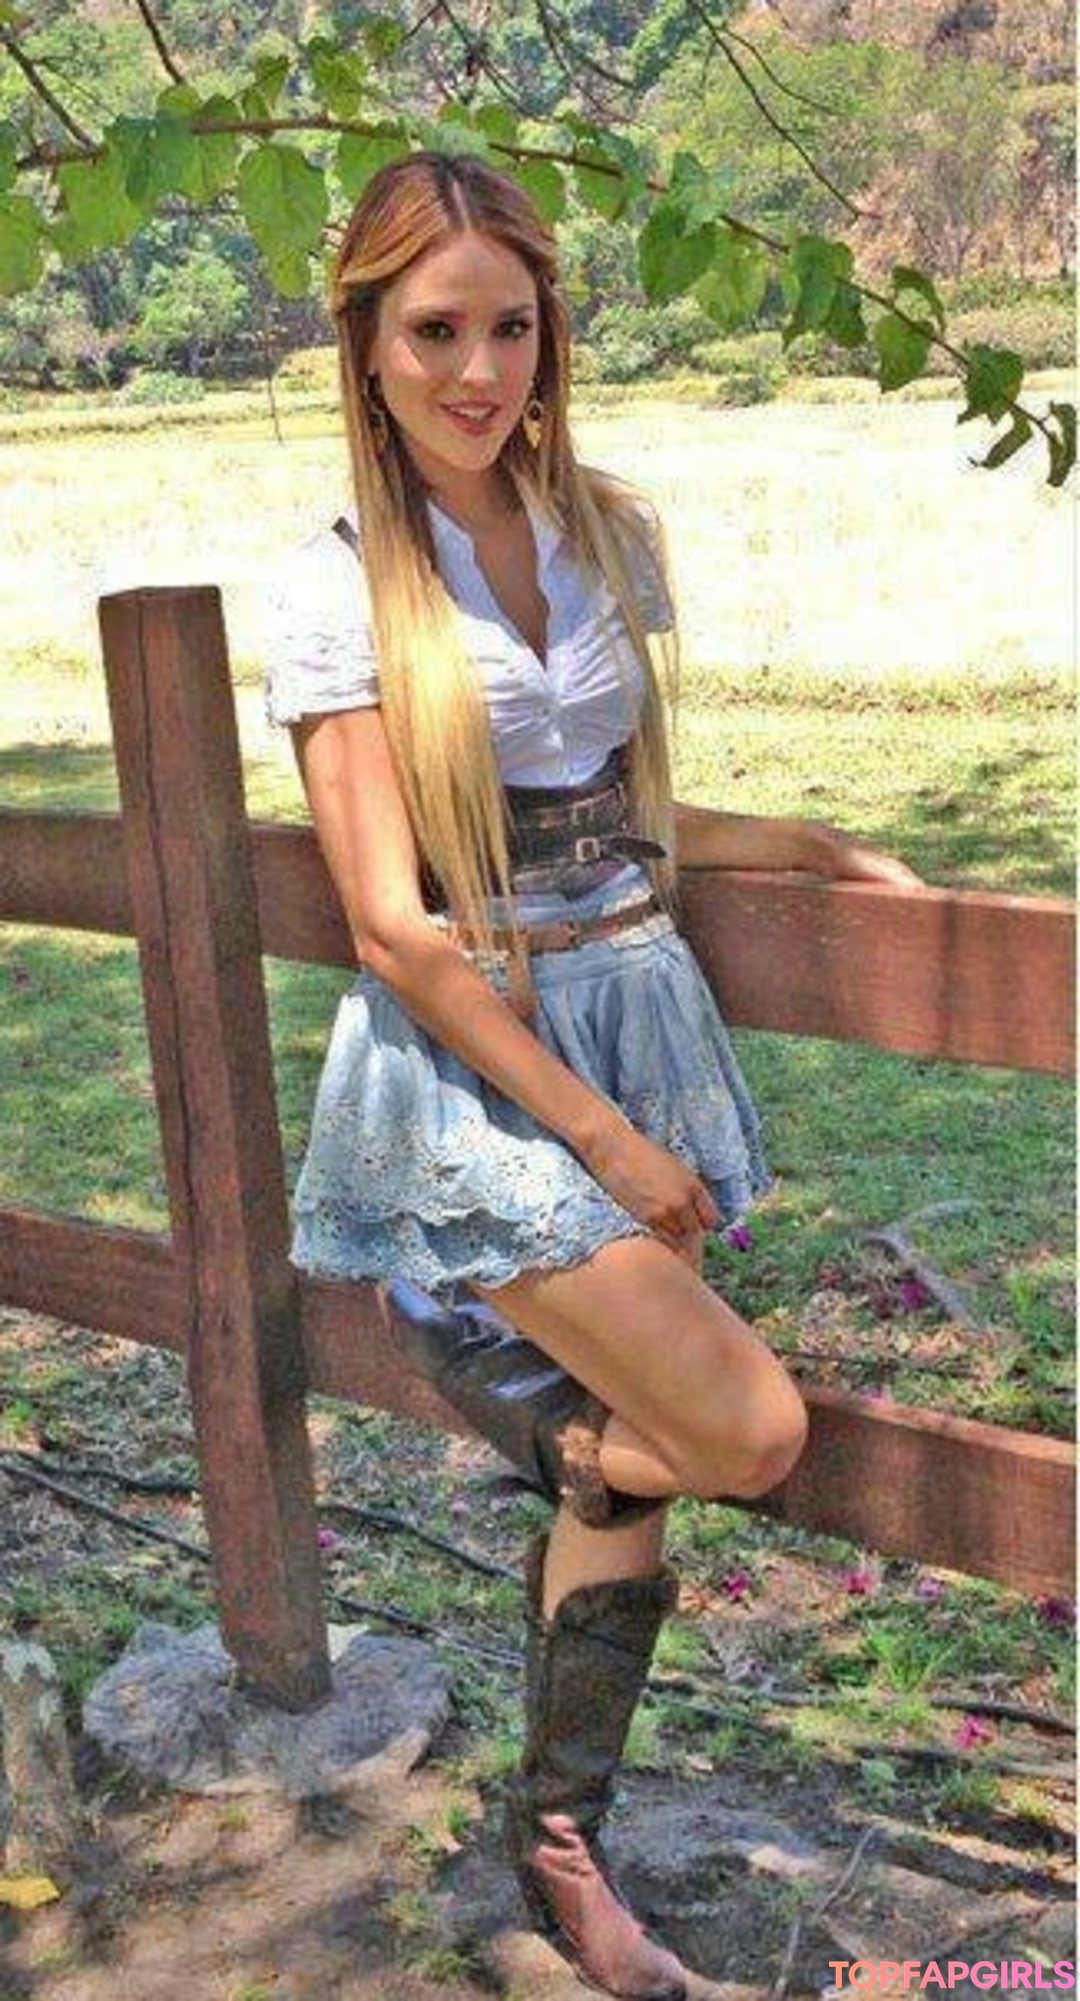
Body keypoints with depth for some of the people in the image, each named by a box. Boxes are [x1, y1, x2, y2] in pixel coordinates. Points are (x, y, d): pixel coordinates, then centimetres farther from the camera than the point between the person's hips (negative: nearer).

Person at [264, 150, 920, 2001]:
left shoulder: (612, 534, 6)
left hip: (643, 1029, 5)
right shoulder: (340, 587, -9)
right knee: (750, 1434, -9)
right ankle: (470, 1364, 22)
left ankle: (562, 1848, 31)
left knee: (629, 1471, 9)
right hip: (467, 1066, -5)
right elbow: (396, 926, -14)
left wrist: (805, 844, 5)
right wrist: (604, 1144, -15)